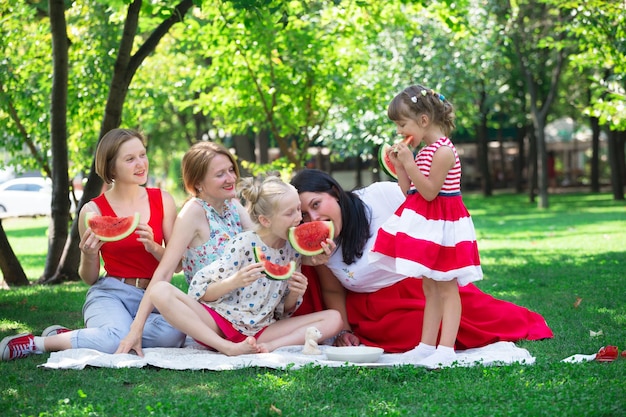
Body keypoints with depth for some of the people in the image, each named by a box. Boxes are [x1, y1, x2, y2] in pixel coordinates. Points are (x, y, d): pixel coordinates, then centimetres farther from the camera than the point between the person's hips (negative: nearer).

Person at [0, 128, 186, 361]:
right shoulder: (93, 211, -1)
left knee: (173, 333, -34)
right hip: (111, 293, -3)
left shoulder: (162, 201, 5)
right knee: (118, 338, -39)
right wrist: (90, 256, -14)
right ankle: (35, 343, -16)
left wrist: (154, 248, -14)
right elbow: (90, 279, 9)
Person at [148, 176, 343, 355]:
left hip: (259, 330, 4)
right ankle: (229, 348, -33)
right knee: (160, 290, -28)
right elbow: (202, 294, -9)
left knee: (334, 319, -13)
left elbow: (285, 311, 12)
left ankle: (268, 346, -29)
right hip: (219, 323, -3)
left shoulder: (293, 251, 3)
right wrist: (234, 282, -26)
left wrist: (295, 294, -11)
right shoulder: (243, 244, -10)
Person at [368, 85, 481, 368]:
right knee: (430, 288, 12)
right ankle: (427, 346, 17)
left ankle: (446, 349, -6)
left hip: (442, 226, -10)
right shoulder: (425, 151, 12)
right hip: (425, 227, 10)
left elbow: (429, 192, -22)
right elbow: (409, 192, 12)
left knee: (446, 288, -6)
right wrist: (399, 166, 1)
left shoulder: (443, 151, -17)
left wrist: (409, 163, -24)